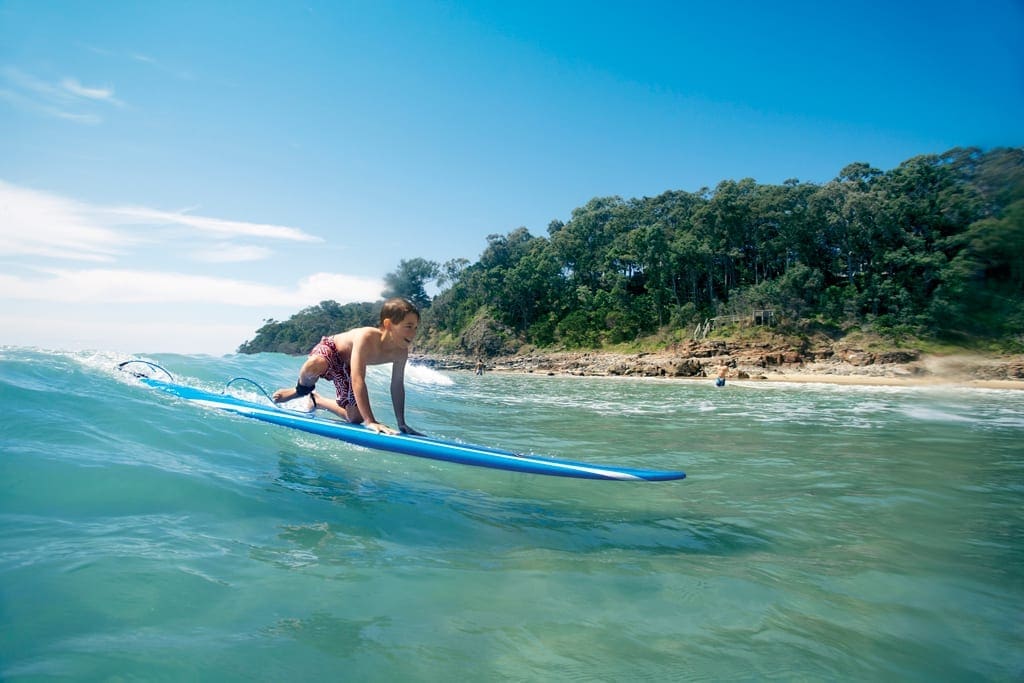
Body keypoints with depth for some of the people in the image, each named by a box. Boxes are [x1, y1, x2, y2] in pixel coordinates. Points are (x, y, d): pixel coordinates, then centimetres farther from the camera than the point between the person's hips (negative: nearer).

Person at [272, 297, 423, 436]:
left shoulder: (401, 352, -22)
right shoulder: (366, 337, -41)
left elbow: (397, 387, -10)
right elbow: (357, 380, -45)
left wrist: (402, 424, -10)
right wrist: (370, 421, -49)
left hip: (346, 368, 7)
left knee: (355, 419, 3)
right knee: (314, 365, -44)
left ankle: (317, 400, 28)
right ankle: (302, 391, -8)